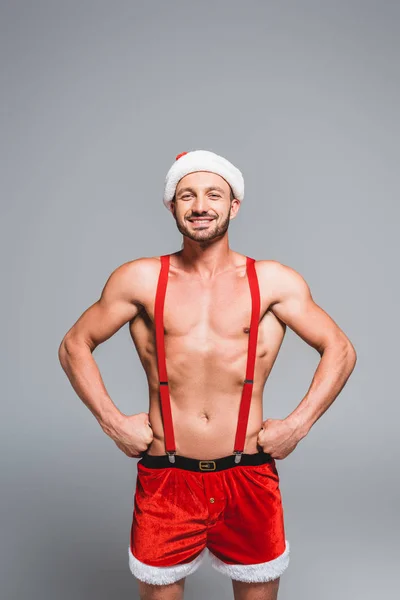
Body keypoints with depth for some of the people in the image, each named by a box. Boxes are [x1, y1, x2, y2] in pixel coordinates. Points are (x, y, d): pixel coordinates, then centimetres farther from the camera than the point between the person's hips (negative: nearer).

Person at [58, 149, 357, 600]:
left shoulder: (274, 282, -1)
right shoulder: (140, 279, -1)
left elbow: (340, 351, 5)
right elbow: (74, 347, 6)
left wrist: (298, 424, -3)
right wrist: (112, 422, -3)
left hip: (248, 478, 1)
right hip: (165, 479, 0)